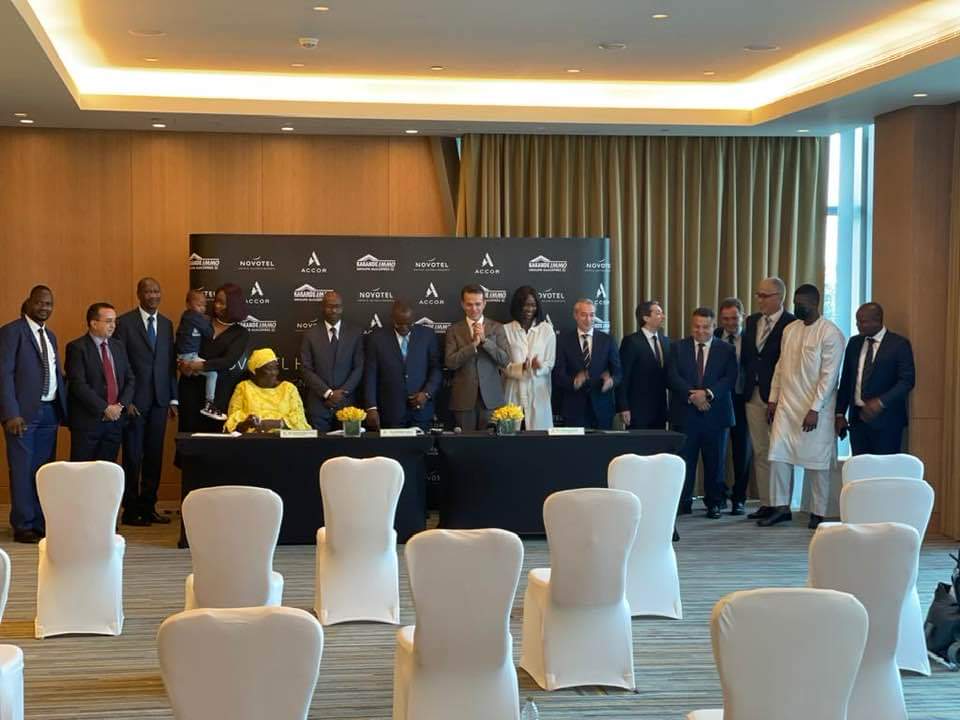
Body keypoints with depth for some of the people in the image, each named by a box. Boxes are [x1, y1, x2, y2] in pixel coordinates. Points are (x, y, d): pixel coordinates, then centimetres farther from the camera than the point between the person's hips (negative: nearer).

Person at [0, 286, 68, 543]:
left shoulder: (50, 336, 18)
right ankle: (23, 526, 3)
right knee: (22, 470, -3)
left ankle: (41, 523, 14)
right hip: (24, 412, -6)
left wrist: (64, 409, 9)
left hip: (50, 411, 7)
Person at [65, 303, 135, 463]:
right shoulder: (77, 347, -6)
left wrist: (121, 405, -4)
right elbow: (78, 384, -14)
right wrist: (105, 408, -16)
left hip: (115, 420, 5)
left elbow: (130, 379, 13)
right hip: (88, 421, -5)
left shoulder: (118, 346, 14)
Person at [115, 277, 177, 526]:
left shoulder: (166, 324, 12)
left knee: (154, 456, 8)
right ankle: (131, 510, 10)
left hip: (159, 400, 5)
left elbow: (170, 363, 13)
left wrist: (173, 398, 8)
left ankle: (148, 507, 16)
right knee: (133, 456, 2)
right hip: (134, 400, -5)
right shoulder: (125, 322, -4)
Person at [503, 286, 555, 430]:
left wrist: (539, 366, -17)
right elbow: (503, 364, 0)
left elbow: (550, 363, 4)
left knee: (540, 433, -2)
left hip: (538, 392, 1)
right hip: (513, 392, -1)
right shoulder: (506, 330, 2)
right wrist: (521, 367, -17)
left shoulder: (547, 329, 5)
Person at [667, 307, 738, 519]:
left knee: (715, 462, 5)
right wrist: (692, 395, -16)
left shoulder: (726, 350, 8)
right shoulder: (678, 348, 8)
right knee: (684, 461, 0)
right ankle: (683, 502, 7)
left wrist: (708, 393, -18)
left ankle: (714, 503, 15)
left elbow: (729, 379, -4)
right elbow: (672, 377, -3)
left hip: (715, 414, 0)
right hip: (685, 414, 0)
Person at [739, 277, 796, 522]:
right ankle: (766, 503, 15)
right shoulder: (752, 321, 12)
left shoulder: (792, 324, -9)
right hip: (754, 394, 7)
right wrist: (747, 385, 7)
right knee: (760, 451, 9)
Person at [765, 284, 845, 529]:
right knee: (778, 455, 2)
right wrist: (773, 399, 11)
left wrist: (815, 410, -18)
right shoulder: (790, 330, 9)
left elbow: (829, 375, -15)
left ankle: (818, 513, 12)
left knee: (816, 461, 2)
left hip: (814, 408, -6)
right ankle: (781, 507, 12)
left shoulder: (830, 333, -11)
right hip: (787, 405, 6)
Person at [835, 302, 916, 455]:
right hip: (857, 418, 5)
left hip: (885, 419, -5)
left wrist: (881, 402, -21)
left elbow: (907, 380, -10)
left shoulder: (899, 344, -4)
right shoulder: (854, 343, 13)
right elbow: (846, 380, 15)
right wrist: (840, 414, 9)